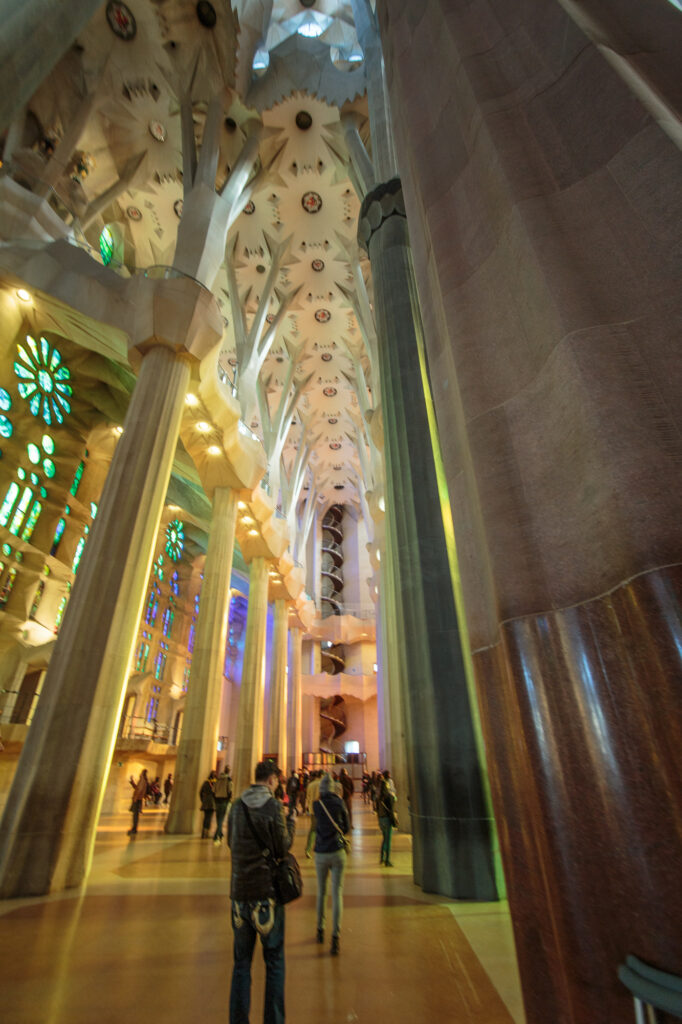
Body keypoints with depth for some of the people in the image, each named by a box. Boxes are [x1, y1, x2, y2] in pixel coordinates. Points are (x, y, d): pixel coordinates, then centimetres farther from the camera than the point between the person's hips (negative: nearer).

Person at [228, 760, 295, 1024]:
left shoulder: (237, 806, 0)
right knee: (274, 961, 13)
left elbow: (231, 842, 12)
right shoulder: (273, 806, -16)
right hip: (267, 891, -4)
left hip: (240, 891, 4)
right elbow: (282, 848, -11)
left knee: (241, 962, 17)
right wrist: (291, 824, 4)